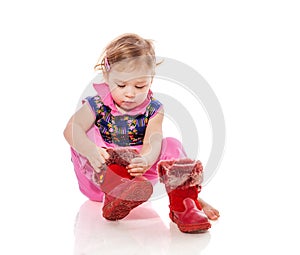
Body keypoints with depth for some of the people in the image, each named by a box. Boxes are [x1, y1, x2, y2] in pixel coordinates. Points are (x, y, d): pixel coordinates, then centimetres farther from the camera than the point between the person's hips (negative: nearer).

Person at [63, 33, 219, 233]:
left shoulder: (153, 109, -1)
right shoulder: (96, 105, -5)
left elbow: (153, 139, -21)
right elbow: (72, 128, -23)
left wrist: (147, 158, -46)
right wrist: (91, 151, -45)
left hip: (139, 172, 1)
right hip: (100, 172, -1)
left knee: (171, 145, -17)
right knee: (89, 134, -26)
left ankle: (183, 204, -30)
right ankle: (115, 189, -52)